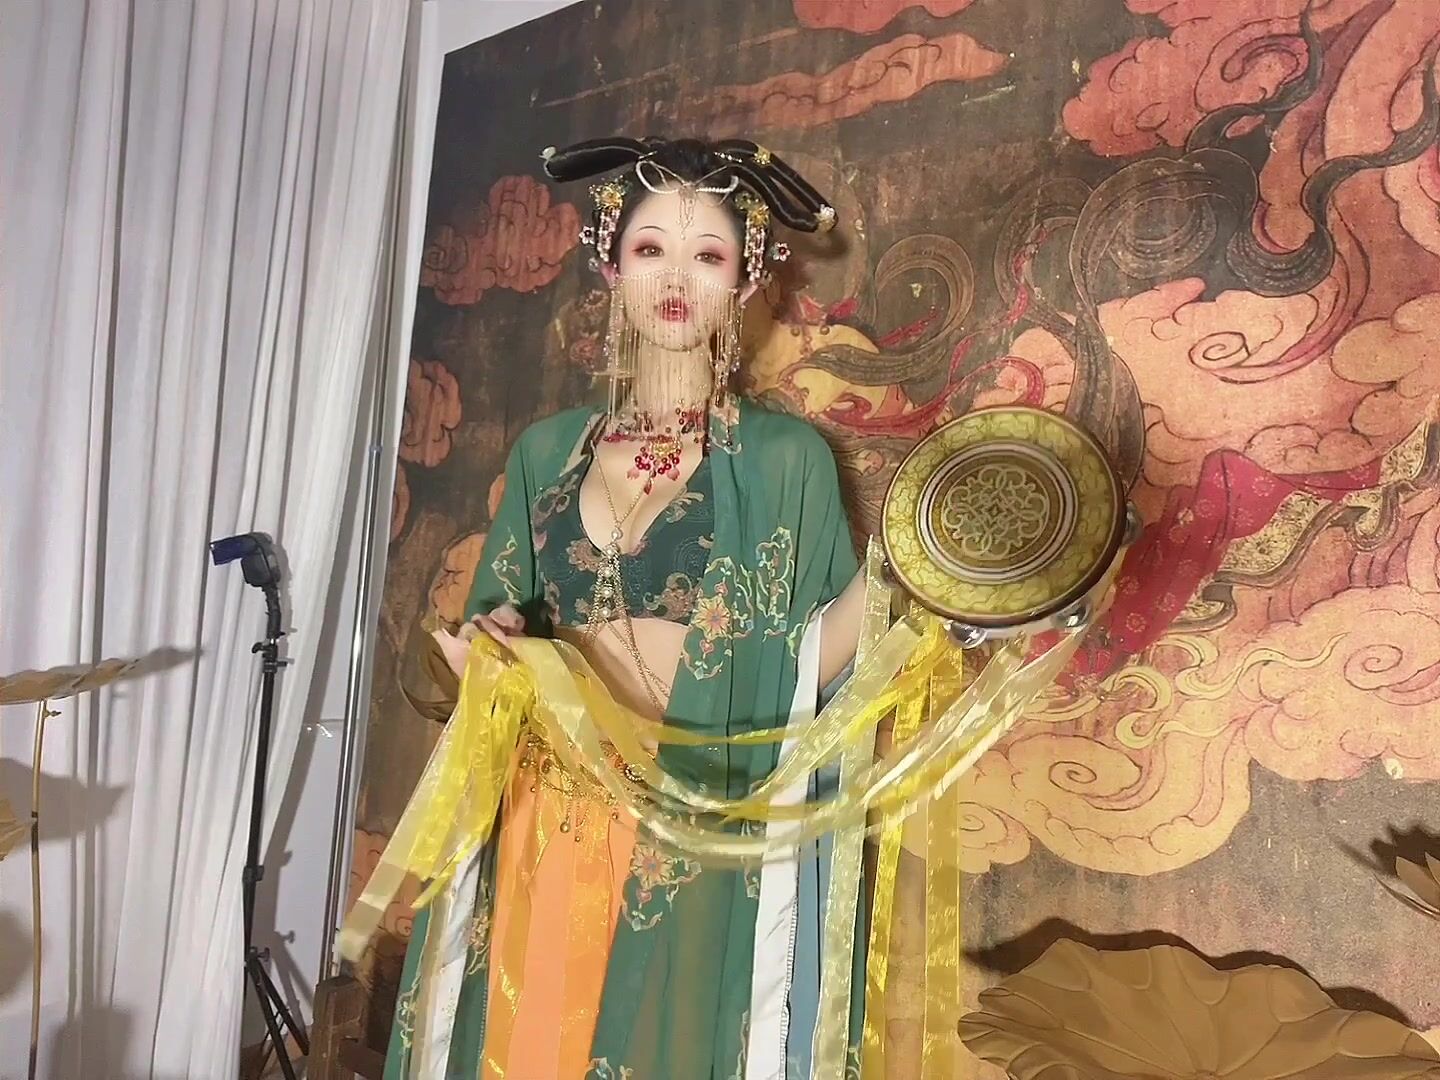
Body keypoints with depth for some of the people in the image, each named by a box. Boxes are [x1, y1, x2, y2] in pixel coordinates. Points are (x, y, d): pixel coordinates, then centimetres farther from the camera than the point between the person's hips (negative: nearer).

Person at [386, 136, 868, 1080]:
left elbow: (795, 666, -6)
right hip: (543, 834, 3)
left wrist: (891, 570, -20)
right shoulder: (548, 450, 8)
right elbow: (496, 634, 13)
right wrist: (489, 653, -8)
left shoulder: (785, 457, -3)